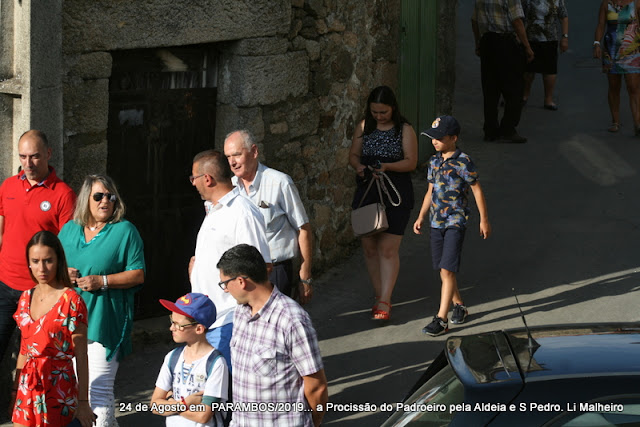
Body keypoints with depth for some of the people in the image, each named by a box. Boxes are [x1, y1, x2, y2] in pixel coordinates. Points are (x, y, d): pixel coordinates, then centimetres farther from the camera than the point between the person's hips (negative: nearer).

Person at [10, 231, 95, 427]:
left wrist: (83, 402, -11)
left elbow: (81, 355, -10)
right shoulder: (26, 298, 7)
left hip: (57, 386, -6)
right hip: (27, 387, 6)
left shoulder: (71, 301, -11)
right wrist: (15, 391, 16)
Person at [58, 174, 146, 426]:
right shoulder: (70, 229, 14)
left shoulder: (124, 231, -1)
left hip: (104, 323, -5)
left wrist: (102, 281, -15)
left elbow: (138, 274, -4)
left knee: (99, 391, -9)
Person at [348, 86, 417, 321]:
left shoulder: (404, 130, -4)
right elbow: (353, 154, 12)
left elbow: (411, 162, -6)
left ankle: (384, 301, -7)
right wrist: (358, 166, -11)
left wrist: (386, 166, -22)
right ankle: (379, 296, 19)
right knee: (369, 247, 6)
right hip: (366, 193, 4)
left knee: (388, 248, -9)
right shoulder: (364, 127, 6)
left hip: (395, 195, -4)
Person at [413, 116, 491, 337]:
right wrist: (421, 217, 12)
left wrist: (484, 220, -2)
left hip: (455, 222, -7)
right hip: (436, 222, 7)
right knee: (442, 270, 13)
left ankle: (441, 319, -13)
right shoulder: (434, 161, 8)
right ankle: (459, 306, 33)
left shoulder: (463, 162, -11)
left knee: (447, 270, -12)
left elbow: (477, 190, -5)